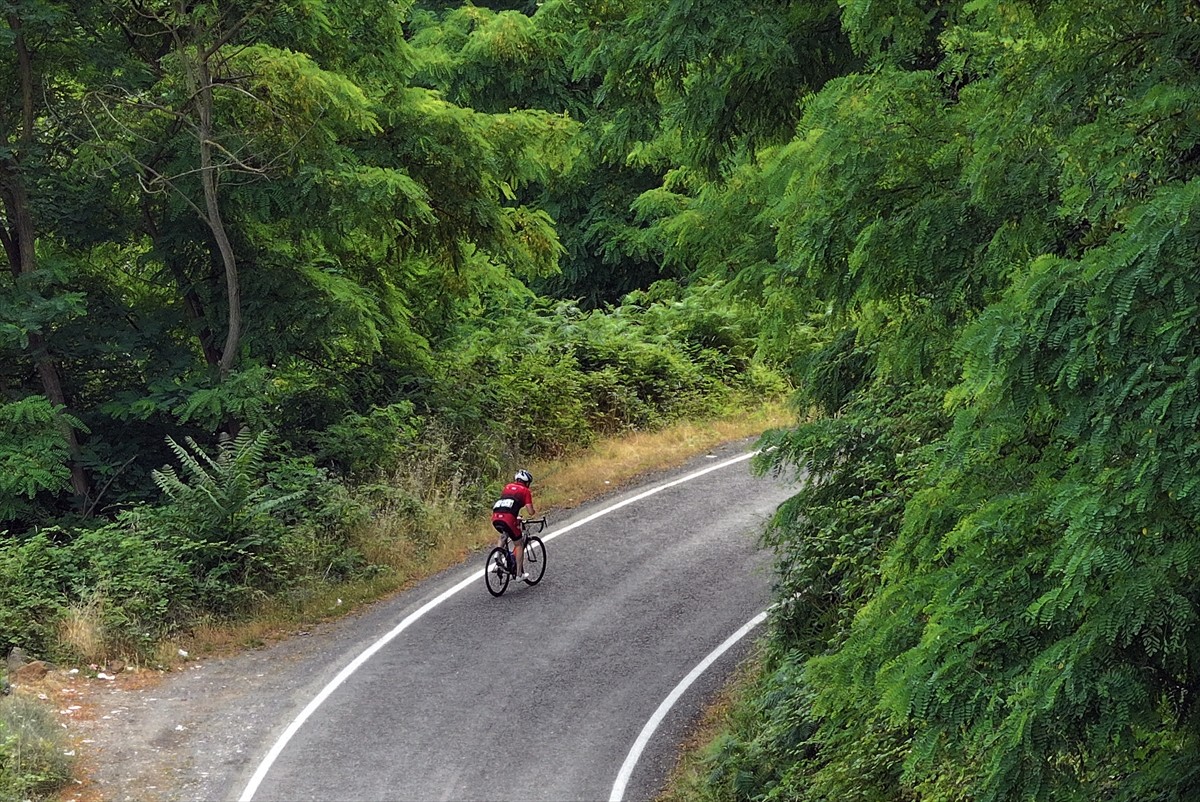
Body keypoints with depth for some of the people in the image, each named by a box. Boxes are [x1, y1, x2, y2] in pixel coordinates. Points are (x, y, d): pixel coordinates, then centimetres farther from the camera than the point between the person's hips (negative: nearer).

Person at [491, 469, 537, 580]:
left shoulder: (508, 487, 27)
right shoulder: (525, 491, 12)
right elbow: (530, 512, 6)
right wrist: (535, 512, 29)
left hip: (495, 517, 5)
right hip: (508, 518, -5)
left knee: (503, 535, 35)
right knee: (519, 544, 14)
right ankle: (519, 574, 14)